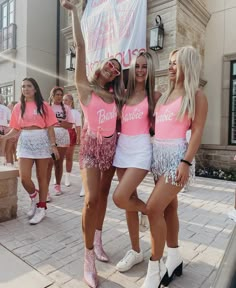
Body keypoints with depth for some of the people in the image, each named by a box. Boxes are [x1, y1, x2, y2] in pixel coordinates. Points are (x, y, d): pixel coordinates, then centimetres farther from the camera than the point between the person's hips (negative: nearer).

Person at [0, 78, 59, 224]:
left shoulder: (44, 105, 0)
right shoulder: (18, 107, 8)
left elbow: (50, 127, -2)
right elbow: (15, 129, 7)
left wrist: (53, 145, -8)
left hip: (42, 140, -2)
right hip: (25, 141, 2)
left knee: (42, 176, 5)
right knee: (24, 177, -7)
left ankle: (42, 208, 17)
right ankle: (34, 197, 25)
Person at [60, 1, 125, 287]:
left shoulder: (114, 93, 12)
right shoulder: (85, 85, -2)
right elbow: (80, 45, -5)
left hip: (111, 145, 5)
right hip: (91, 145, -5)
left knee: (103, 194, 10)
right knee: (91, 198, -13)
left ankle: (97, 240, 27)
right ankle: (88, 259, 0)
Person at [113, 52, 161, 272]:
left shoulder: (154, 95, 2)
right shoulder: (124, 94, 13)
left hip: (140, 149, -5)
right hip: (122, 149, 5)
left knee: (119, 198, -17)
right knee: (129, 200, 9)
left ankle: (148, 211, 18)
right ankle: (136, 251, 27)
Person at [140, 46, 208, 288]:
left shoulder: (196, 96, 0)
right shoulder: (164, 95, 16)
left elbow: (197, 131, -8)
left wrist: (186, 162, -18)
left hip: (177, 154, -6)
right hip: (158, 153, 6)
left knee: (153, 208, -13)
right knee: (168, 207, 13)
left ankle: (155, 268, 5)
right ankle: (174, 258, 30)